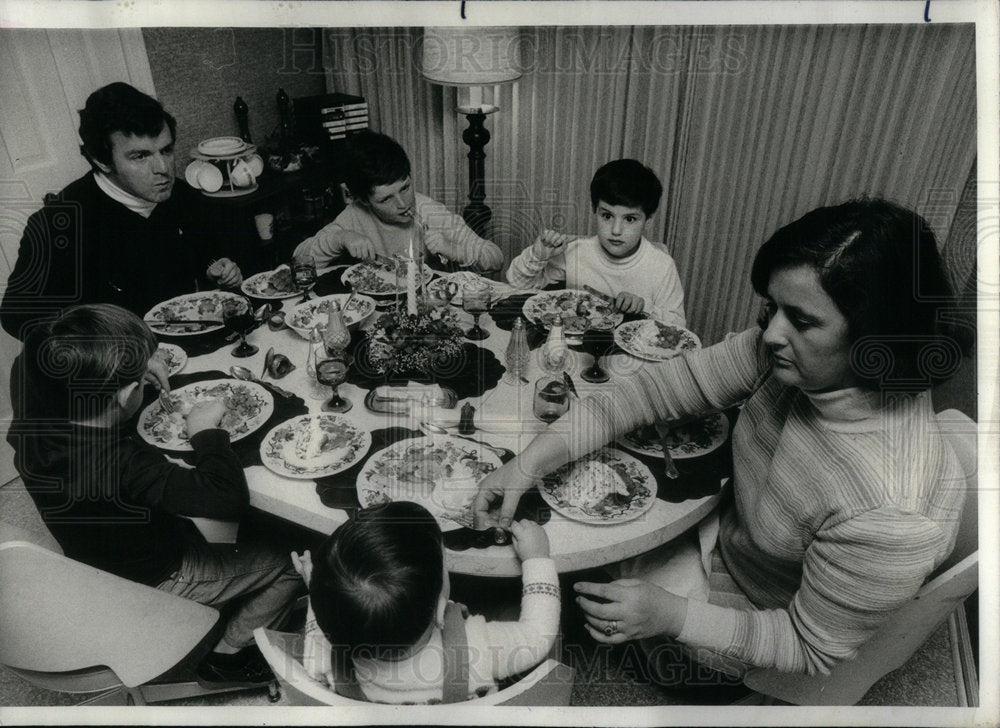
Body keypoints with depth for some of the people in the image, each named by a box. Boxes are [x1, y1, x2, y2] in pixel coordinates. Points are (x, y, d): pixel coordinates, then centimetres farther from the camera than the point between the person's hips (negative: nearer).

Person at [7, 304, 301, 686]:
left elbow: (32, 360, 3)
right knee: (286, 566, 4)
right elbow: (231, 497, -41)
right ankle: (226, 655, 22)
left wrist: (113, 366, -7)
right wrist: (206, 431, -26)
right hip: (156, 581, -7)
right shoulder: (123, 465, -44)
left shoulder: (30, 415, -21)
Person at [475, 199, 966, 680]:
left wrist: (673, 616, -31)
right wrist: (534, 458, -23)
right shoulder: (792, 352, -24)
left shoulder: (888, 515, -41)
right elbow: (671, 383, -19)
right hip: (723, 530, 6)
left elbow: (816, 655, -26)